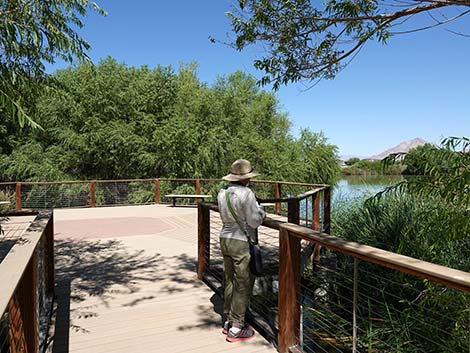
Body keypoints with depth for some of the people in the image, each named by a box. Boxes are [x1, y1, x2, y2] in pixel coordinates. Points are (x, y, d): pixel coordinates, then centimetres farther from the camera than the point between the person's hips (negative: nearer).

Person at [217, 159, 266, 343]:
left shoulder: (222, 193, 4)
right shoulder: (246, 194, -19)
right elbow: (255, 221, -18)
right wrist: (261, 211, 2)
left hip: (225, 239, 8)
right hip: (242, 243, -8)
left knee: (230, 281, 18)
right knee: (243, 286, 4)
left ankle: (227, 322, 29)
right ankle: (236, 329, 13)